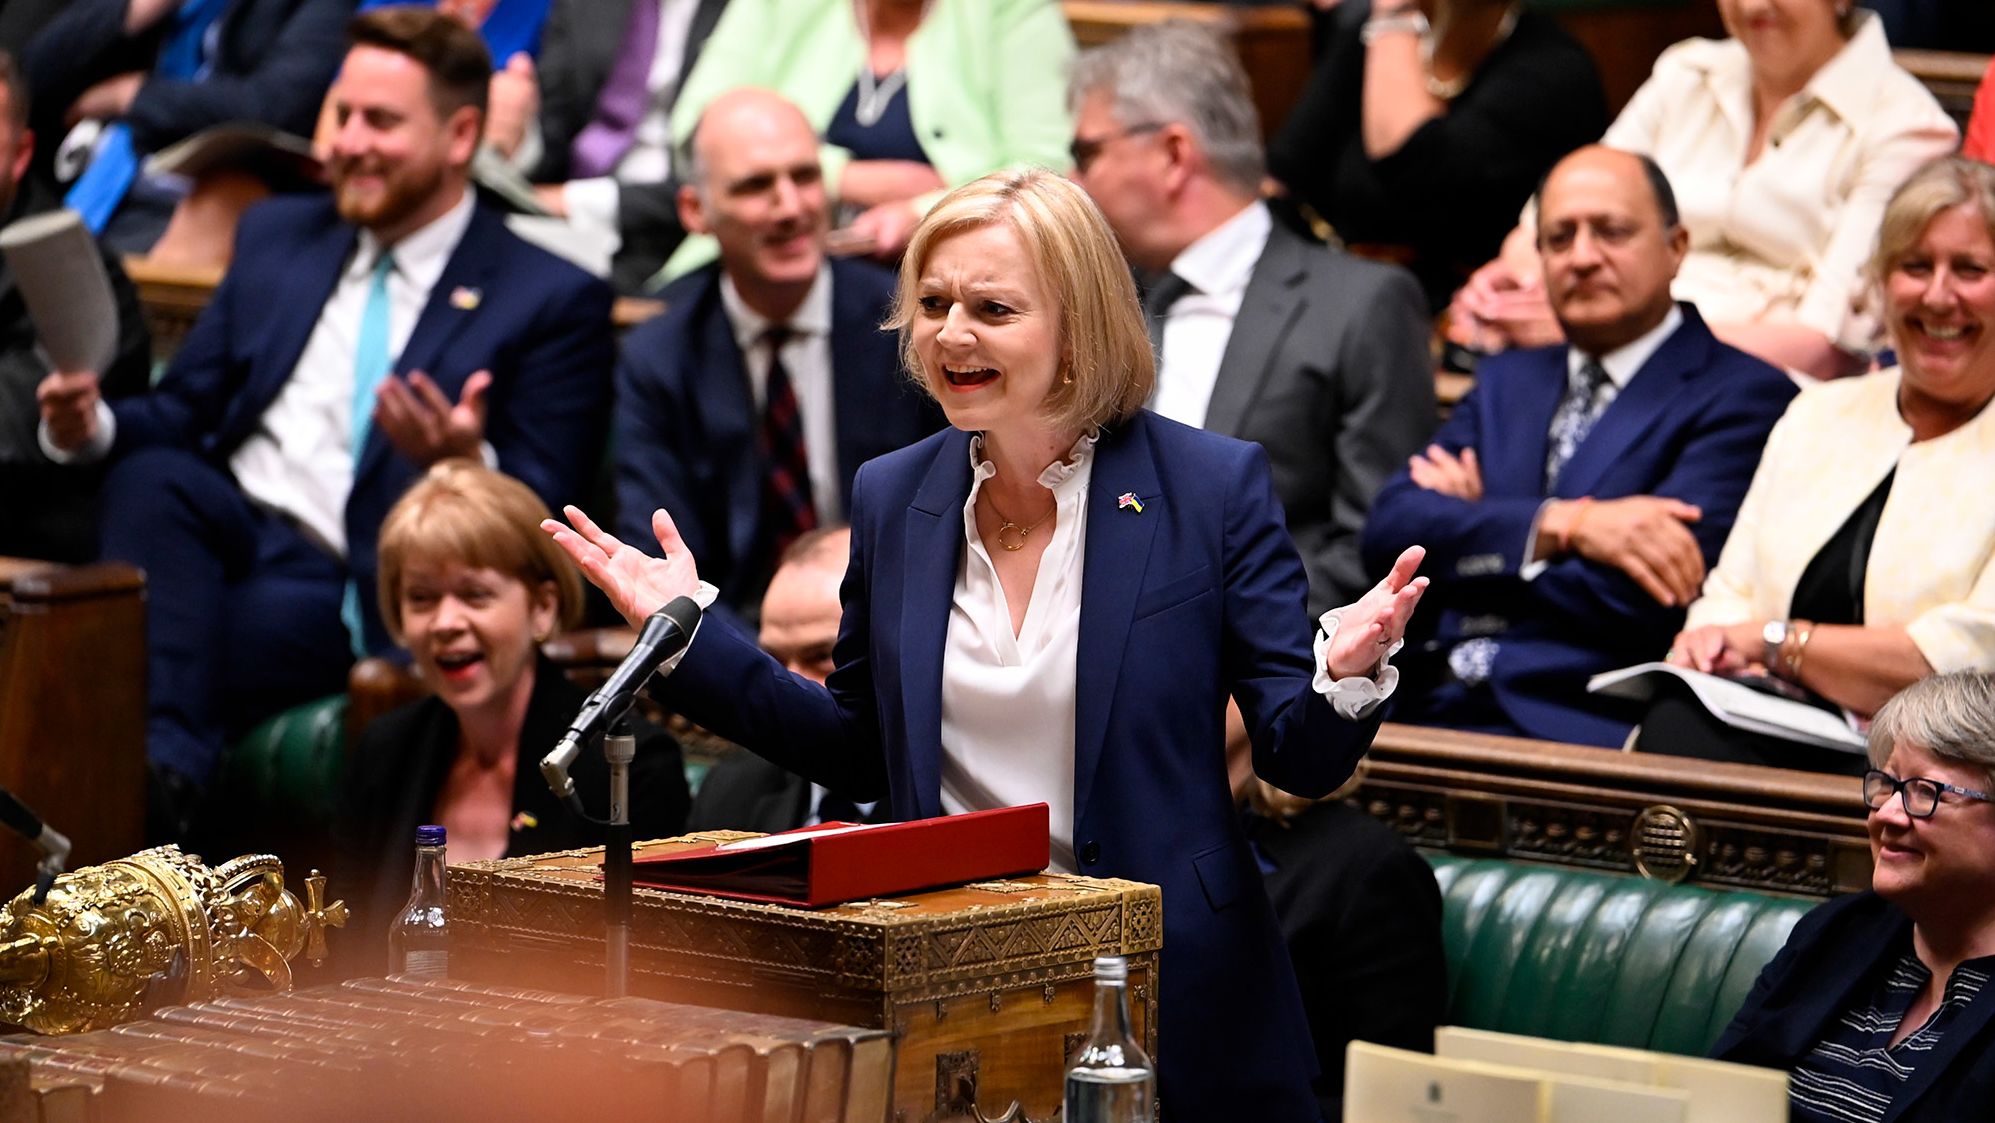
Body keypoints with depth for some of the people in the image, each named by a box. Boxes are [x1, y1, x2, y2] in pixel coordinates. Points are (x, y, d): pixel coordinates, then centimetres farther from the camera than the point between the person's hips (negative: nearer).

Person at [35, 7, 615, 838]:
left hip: (356, 592, -5)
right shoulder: (276, 237, 21)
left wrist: (468, 466, -24)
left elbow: (541, 521, -1)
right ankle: (166, 765, -41)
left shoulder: (554, 301, 5)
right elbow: (179, 415, 21)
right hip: (226, 527, 5)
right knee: (152, 476, -32)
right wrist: (93, 425, -3)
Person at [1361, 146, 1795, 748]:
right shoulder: (1507, 383, 25)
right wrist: (1563, 525, -8)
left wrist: (1476, 527, 4)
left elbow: (1649, 600, -9)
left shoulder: (1744, 397, 4)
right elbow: (1389, 530, 8)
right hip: (1428, 705, 6)